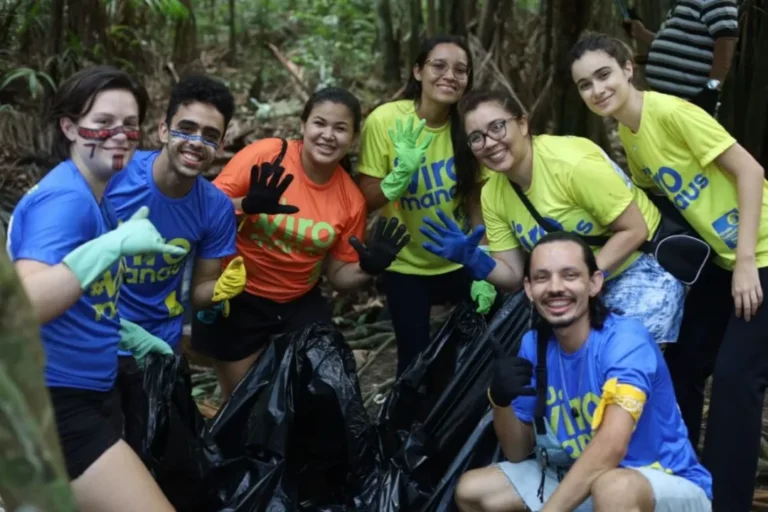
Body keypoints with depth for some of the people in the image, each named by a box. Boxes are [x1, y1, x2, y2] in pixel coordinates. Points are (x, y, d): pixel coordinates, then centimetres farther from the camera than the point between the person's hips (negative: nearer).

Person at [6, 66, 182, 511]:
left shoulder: (94, 197, 9)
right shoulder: (64, 198, -20)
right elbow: (21, 306, -34)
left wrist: (120, 329, 15)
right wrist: (113, 246, -37)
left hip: (84, 394, 10)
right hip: (53, 403, -10)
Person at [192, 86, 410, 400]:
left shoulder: (351, 200, -6)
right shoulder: (265, 156, -17)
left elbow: (339, 276, 4)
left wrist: (369, 268, -17)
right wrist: (247, 205, -33)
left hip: (299, 305, 3)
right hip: (237, 298, -3)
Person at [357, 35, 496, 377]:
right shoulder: (385, 121, -18)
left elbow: (476, 201, -5)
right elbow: (365, 201, -13)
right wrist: (400, 174, -32)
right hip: (405, 265, -2)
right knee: (415, 360, 3)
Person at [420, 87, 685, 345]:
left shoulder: (572, 163, -26)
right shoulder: (492, 196, -6)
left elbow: (634, 230, -21)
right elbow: (515, 276, -2)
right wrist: (473, 260, -21)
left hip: (641, 265, -6)